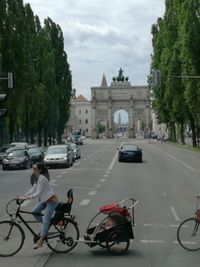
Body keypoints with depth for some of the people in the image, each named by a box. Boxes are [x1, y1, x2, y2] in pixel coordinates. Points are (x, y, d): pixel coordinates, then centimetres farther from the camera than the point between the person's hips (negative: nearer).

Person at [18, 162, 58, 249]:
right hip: (45, 200, 10)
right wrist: (24, 196, 0)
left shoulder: (42, 178, -22)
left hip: (51, 201, -10)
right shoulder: (37, 178, 7)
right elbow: (33, 190, 11)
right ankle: (45, 228, 15)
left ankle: (40, 241, -4)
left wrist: (26, 198, -25)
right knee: (34, 211, -2)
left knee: (45, 221, -9)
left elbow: (38, 194, -25)